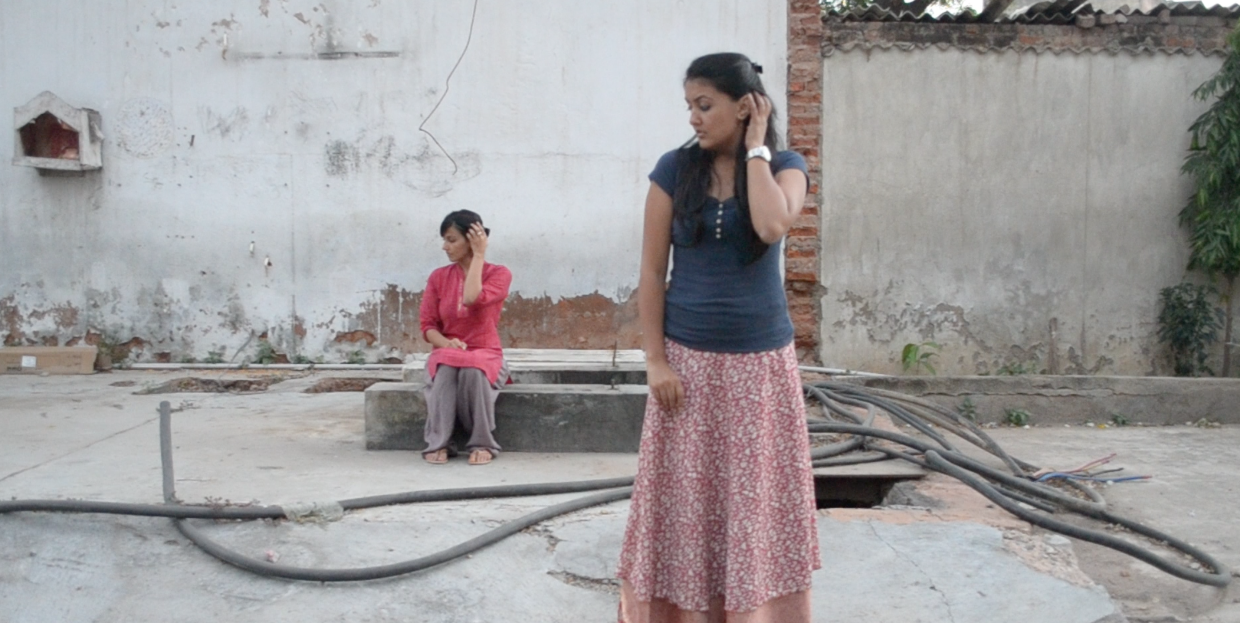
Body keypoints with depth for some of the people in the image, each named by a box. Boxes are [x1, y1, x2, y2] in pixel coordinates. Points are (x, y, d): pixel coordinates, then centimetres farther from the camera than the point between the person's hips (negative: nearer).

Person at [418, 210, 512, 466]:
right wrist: (447, 343, -20)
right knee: (445, 369, -35)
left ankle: (483, 443, -25)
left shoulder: (499, 273, -4)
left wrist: (479, 256, -16)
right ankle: (438, 443, -29)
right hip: (446, 354, 2)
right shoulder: (438, 277, 5)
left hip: (485, 356, -2)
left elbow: (472, 299, -24)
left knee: (474, 370, -38)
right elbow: (428, 326, 2)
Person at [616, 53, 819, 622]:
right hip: (688, 361, 0)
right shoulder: (674, 169, -1)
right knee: (688, 504, 7)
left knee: (758, 501, 9)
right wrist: (655, 360, -8)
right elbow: (652, 271, -2)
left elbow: (772, 226, -22)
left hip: (761, 362, 0)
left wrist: (755, 148, -11)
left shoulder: (785, 166, 1)